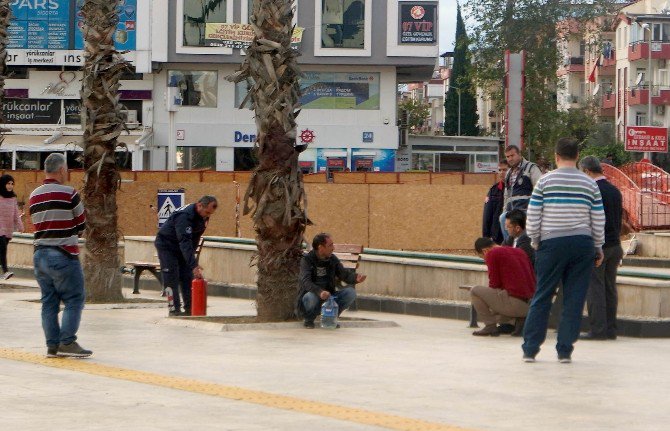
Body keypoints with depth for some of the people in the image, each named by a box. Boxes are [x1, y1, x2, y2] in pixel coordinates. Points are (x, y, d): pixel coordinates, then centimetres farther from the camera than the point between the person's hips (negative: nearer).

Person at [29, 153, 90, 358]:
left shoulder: (34, 196, 11)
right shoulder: (69, 194, -9)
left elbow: (38, 226, 15)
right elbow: (81, 225, -1)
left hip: (40, 254, 7)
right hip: (63, 255, -7)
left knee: (49, 301, 9)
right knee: (74, 299, -1)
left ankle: (52, 345, 7)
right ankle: (67, 342, -9)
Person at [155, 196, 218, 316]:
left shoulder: (203, 216, -6)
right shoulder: (185, 216, -35)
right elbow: (185, 242, -42)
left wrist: (192, 257, 4)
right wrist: (194, 265, -48)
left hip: (181, 248, 8)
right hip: (166, 245, -8)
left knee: (188, 277, 2)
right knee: (171, 279, -12)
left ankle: (190, 308, 3)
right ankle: (174, 310, -11)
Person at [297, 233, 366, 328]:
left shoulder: (333, 259, 6)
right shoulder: (307, 260, -11)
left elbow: (344, 274, -1)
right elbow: (305, 282, -25)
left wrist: (356, 278, -25)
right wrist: (320, 292, -44)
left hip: (329, 297, 5)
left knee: (350, 292, -17)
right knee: (311, 297, -40)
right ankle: (309, 320, -6)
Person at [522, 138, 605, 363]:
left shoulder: (545, 181, -1)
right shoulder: (590, 184, 4)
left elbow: (532, 217, -1)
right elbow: (599, 220, 6)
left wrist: (535, 241, 13)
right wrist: (598, 248, 17)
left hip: (552, 243, -1)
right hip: (583, 243, 1)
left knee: (542, 297, 6)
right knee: (574, 299, 4)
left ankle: (530, 349, 6)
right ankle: (565, 350, 3)